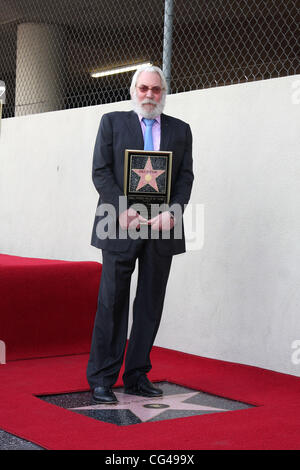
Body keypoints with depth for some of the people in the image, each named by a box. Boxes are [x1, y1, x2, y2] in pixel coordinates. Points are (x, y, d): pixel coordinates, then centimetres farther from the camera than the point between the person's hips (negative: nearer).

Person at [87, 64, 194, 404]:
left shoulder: (180, 130, 15)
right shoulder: (113, 122, 9)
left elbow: (186, 177, 8)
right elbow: (100, 172, 1)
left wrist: (171, 212, -9)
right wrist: (122, 210, -12)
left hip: (162, 227, 3)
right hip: (121, 225, -2)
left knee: (151, 305, 6)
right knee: (112, 303, -2)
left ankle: (137, 377, 16)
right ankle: (101, 380, 4)